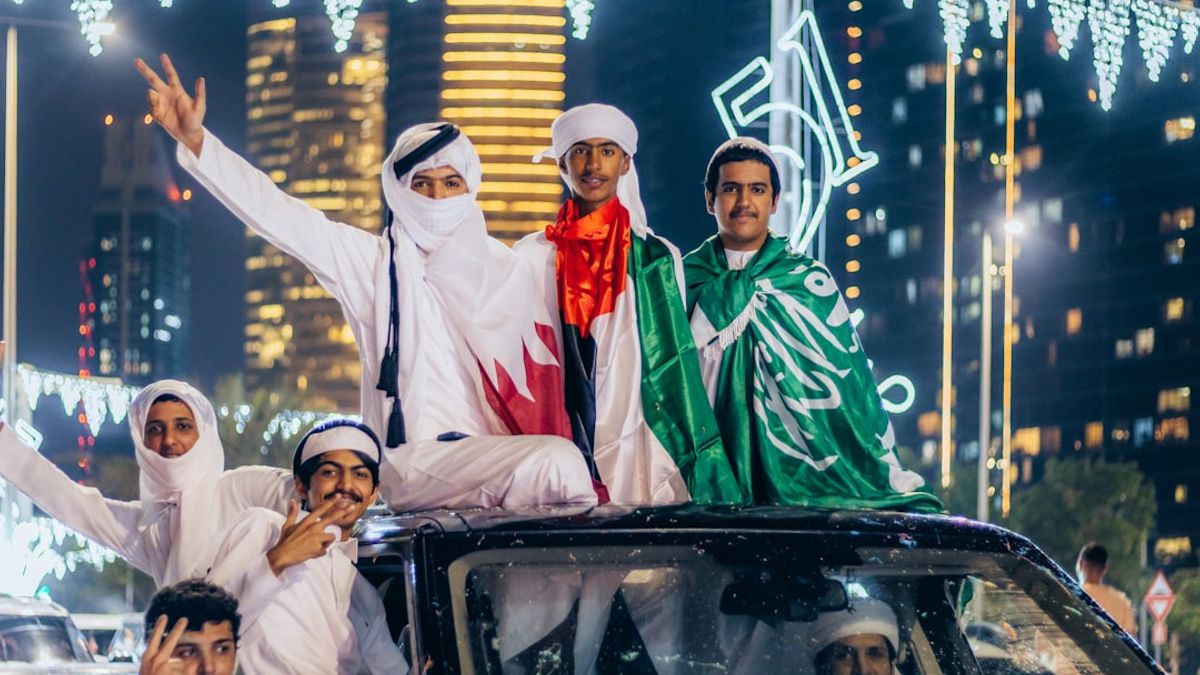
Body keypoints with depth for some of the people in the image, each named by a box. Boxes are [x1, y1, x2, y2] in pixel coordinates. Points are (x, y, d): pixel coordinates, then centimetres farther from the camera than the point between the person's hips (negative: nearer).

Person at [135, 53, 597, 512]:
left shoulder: (506, 272, 17)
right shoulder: (377, 263, 6)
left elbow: (542, 379, 17)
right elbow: (278, 214, -3)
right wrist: (194, 141, -13)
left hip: (503, 457, 4)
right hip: (418, 458, -4)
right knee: (555, 461, -29)